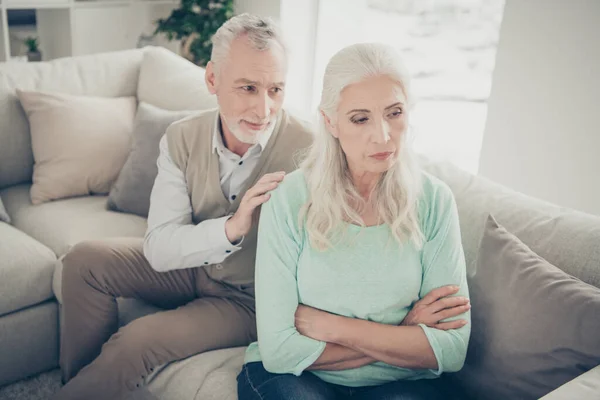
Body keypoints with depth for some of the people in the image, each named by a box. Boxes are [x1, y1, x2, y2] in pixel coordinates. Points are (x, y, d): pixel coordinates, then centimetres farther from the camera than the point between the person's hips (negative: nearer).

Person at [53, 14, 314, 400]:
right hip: (192, 267, 5)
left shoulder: (307, 151, -27)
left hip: (248, 298, -5)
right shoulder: (183, 139, -13)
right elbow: (158, 249, -19)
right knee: (85, 261, -5)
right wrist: (231, 227, -35)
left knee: (135, 342, -23)